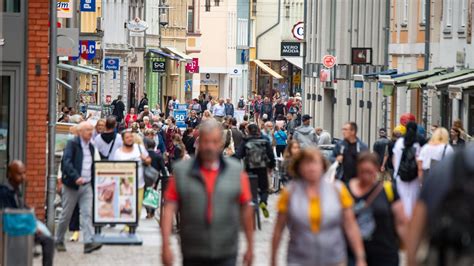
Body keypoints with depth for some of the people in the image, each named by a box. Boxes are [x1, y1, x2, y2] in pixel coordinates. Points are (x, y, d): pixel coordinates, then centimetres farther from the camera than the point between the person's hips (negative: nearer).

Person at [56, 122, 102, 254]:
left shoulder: (91, 147, 14)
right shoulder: (72, 144, -8)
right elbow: (66, 162, -20)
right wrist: (76, 177, -31)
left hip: (86, 186, 5)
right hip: (72, 185, -5)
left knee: (87, 213, -8)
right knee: (66, 215, 4)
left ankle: (89, 242, -16)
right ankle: (59, 241, 19)